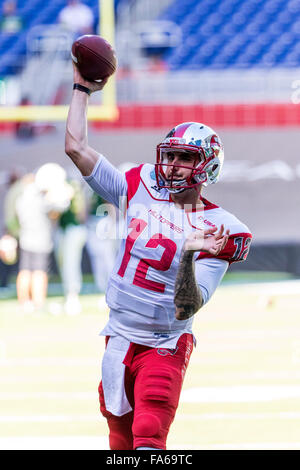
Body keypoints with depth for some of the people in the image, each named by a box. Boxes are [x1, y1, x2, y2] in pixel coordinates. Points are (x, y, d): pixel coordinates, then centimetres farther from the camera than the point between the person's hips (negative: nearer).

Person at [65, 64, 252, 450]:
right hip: (118, 341, 5)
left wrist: (188, 255, -34)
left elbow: (186, 309, -20)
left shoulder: (214, 231, -12)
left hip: (165, 347, -5)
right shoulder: (140, 191, 1)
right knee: (121, 442, 11)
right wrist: (82, 89, 8)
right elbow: (76, 147, 3)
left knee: (149, 438, -21)